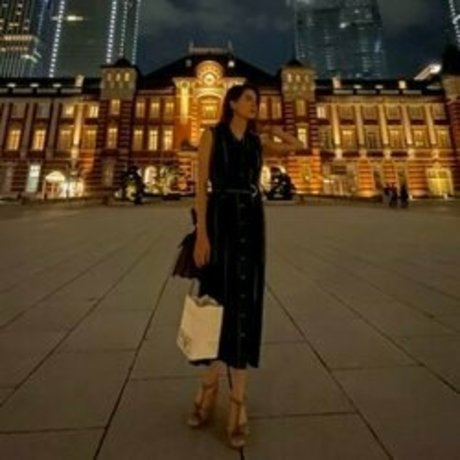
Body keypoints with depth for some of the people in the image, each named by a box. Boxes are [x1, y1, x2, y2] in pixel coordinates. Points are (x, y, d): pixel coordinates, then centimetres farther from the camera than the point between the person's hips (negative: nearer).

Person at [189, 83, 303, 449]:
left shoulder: (258, 141, 16)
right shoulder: (212, 136, 6)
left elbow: (298, 146, 29)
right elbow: (201, 185, -4)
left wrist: (268, 129, 23)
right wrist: (201, 233, -13)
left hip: (252, 222, 3)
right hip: (220, 221, -2)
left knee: (244, 303, -1)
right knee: (216, 298, 2)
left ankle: (238, 401, 7)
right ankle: (210, 385, 24)